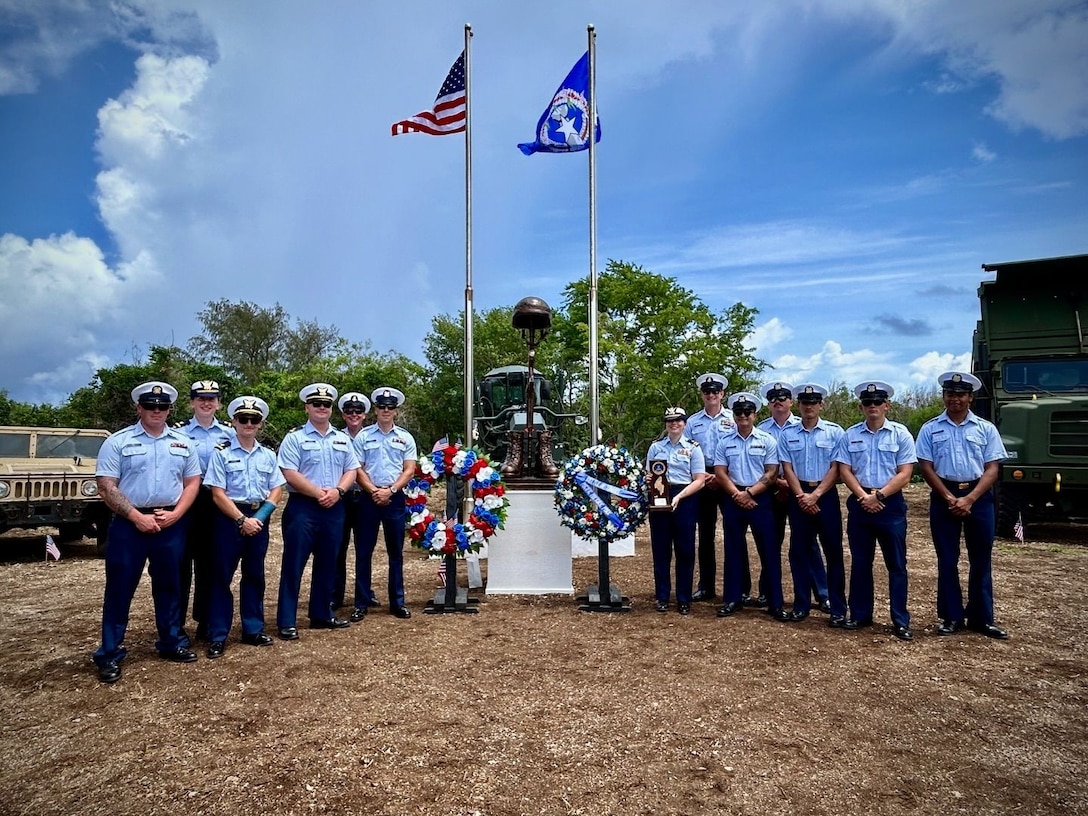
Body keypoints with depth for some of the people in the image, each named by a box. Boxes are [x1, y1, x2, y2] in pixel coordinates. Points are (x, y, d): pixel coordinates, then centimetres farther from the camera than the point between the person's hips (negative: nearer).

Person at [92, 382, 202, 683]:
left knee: (169, 585, 12)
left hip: (171, 524, 3)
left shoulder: (182, 443, 8)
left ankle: (172, 642, 25)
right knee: (120, 587, 2)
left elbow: (192, 482, 9)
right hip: (128, 523, -3)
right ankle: (110, 654, 12)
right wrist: (137, 517, -14)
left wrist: (175, 514, -6)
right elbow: (106, 487, -7)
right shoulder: (118, 442, -2)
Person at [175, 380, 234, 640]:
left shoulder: (229, 433, 8)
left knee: (211, 562, 10)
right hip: (187, 501, -2)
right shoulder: (179, 432, 2)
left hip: (218, 504, 2)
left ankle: (206, 621, 20)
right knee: (182, 561, 2)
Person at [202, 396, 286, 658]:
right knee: (222, 576, 1)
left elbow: (277, 489, 6)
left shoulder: (268, 455, 8)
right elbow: (218, 494, -9)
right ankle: (217, 636, 10)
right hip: (229, 518, -4)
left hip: (259, 519, 4)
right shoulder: (221, 453, -4)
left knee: (254, 575, 12)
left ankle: (253, 630, 22)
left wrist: (260, 516, -8)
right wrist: (242, 520, -15)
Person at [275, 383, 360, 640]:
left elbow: (351, 470, 10)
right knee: (294, 564, -2)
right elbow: (290, 474, -12)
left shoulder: (343, 439, 13)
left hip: (334, 508, 5)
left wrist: (337, 490, -9)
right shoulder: (295, 438, -3)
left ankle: (321, 615, 24)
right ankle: (286, 621, 5)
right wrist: (318, 493, -16)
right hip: (302, 507, -5)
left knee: (327, 563, 12)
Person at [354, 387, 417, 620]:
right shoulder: (363, 436, 3)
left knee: (396, 552, 7)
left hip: (395, 499, 1)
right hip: (369, 498, -1)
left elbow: (409, 470, 1)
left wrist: (390, 491, -11)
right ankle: (362, 603, 12)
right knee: (364, 552, 3)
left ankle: (397, 602, 16)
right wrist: (374, 491, -12)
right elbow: (357, 469, -1)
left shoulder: (405, 438, 6)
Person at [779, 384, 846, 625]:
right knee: (799, 550, 7)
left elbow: (836, 468, -5)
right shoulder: (787, 433, 4)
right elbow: (787, 467, 1)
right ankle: (801, 604, 17)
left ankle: (838, 608, 10)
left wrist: (815, 495, -13)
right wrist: (801, 496, -10)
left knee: (833, 551, 2)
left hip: (826, 494, -2)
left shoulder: (834, 431, -1)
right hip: (798, 495, 2)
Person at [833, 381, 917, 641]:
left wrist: (878, 496, -14)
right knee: (860, 563, 9)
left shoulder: (901, 434, 0)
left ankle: (900, 621, 8)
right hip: (859, 503, 2)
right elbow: (844, 470, 2)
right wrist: (863, 496, -11)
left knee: (896, 564, 2)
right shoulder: (850, 435, 6)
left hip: (891, 504, -2)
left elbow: (904, 473, -6)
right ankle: (860, 615, 19)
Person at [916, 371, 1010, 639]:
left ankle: (981, 618, 17)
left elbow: (992, 469, -1)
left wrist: (969, 499, -12)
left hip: (979, 497, 1)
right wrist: (950, 498, -10)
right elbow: (926, 468, -2)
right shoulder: (930, 429, 2)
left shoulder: (986, 428, 4)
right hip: (944, 497, 0)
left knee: (981, 560, 7)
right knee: (947, 560, 5)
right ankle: (952, 617, 14)